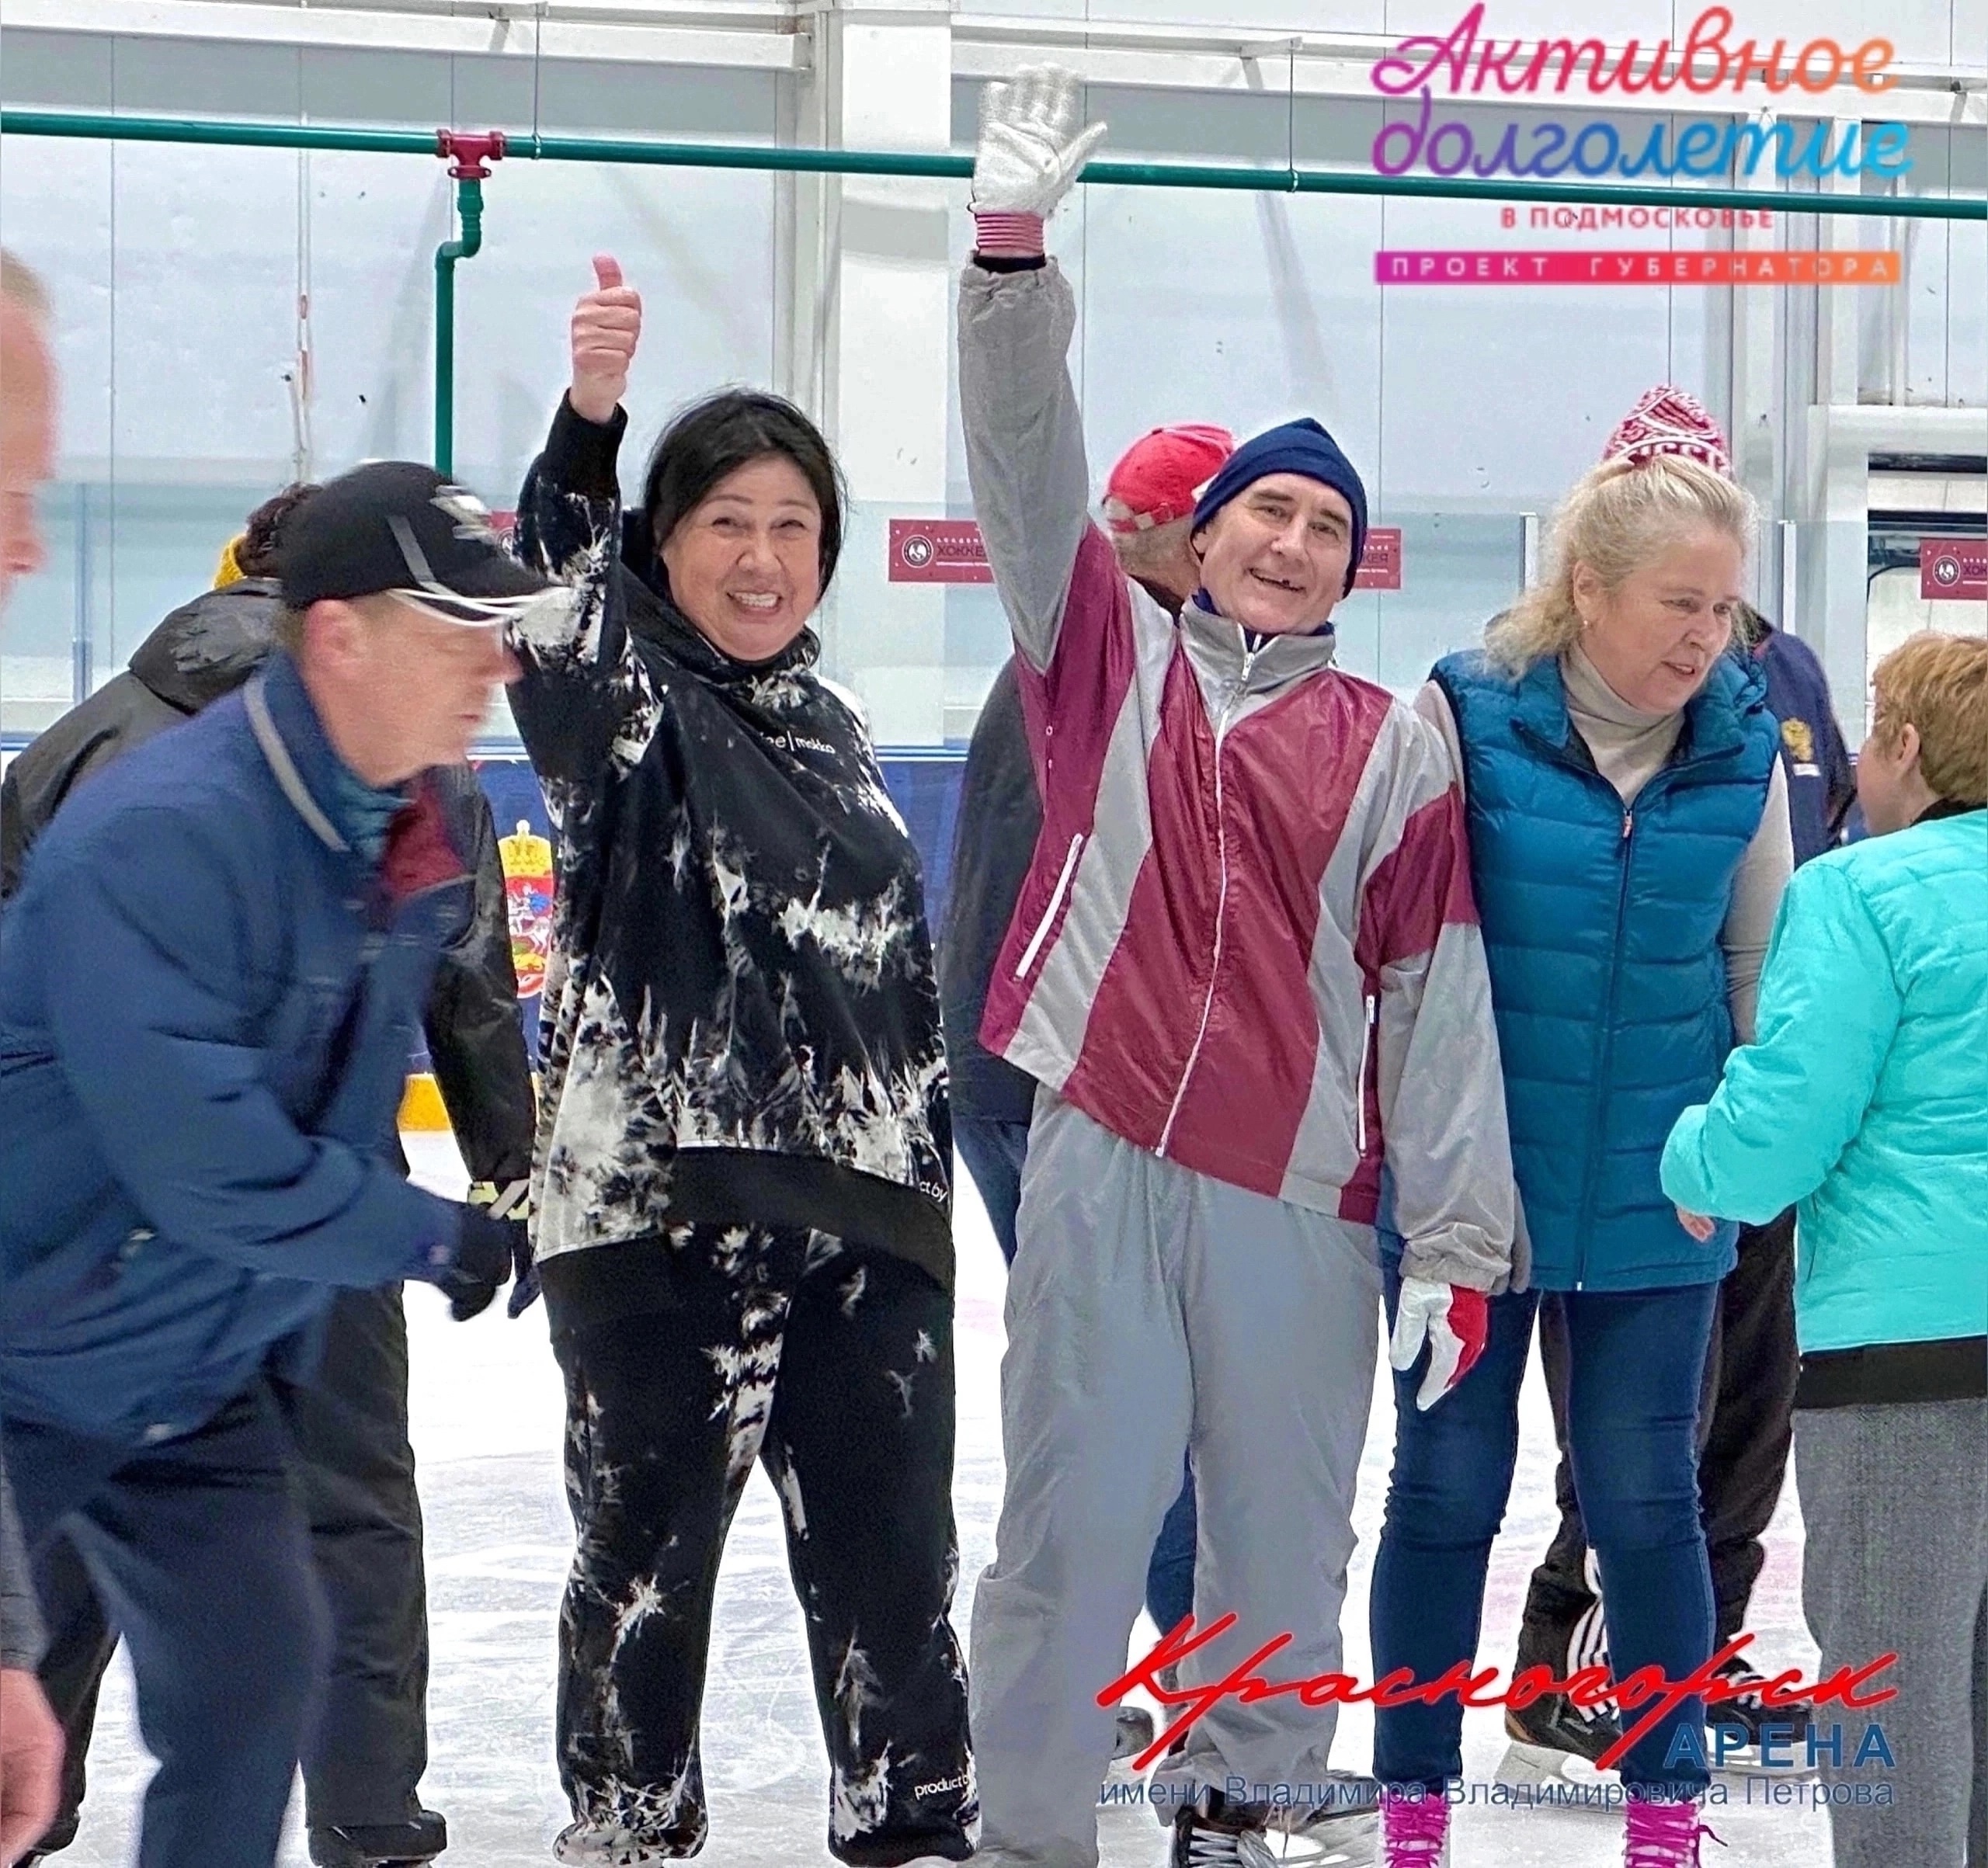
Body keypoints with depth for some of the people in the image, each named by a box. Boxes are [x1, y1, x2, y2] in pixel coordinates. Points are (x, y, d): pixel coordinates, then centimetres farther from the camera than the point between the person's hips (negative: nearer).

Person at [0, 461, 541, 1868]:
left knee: (257, 1672, 7)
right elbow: (196, 1156, -30)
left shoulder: (412, 841, -1)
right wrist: (430, 1241, -19)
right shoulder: (163, 833, -27)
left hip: (201, 1372, 8)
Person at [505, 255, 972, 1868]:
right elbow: (553, 596, -24)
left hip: (866, 1213, 5)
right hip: (660, 1210, -5)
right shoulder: (623, 698, -1)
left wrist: (930, 1177, 22)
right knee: (648, 1550, 3)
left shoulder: (829, 730, 17)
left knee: (893, 1551, 9)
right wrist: (589, 416, -40)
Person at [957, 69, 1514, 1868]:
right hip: (1104, 1163, -1)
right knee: (1074, 1523, -1)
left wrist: (1455, 1246, -2)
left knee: (1287, 1536, 7)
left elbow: (1439, 1003, 4)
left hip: (1301, 1197, 1)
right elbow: (1028, 457, -2)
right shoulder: (1112, 655, 9)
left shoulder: (1395, 753, 8)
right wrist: (1014, 239, -15)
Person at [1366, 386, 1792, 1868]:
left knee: (1646, 1498, 6)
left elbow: (1762, 972, 9)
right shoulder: (1463, 718, -11)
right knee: (1450, 1485, 7)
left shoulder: (1742, 749, -2)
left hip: (1654, 1201, 2)